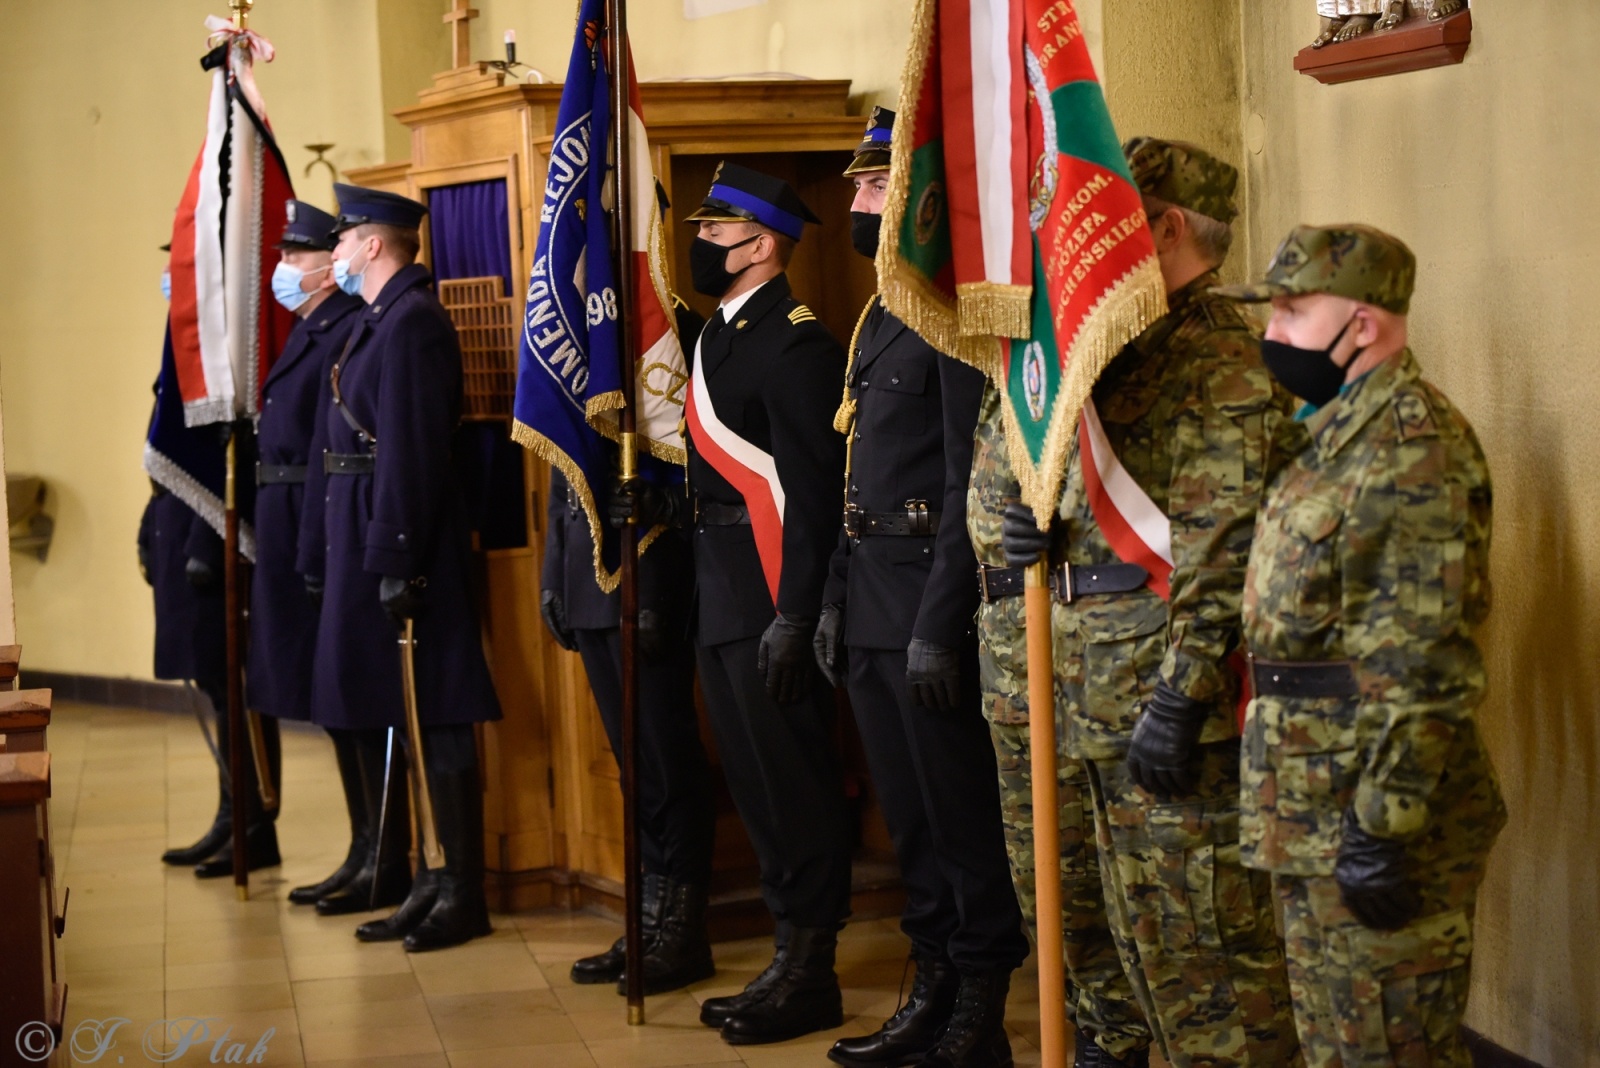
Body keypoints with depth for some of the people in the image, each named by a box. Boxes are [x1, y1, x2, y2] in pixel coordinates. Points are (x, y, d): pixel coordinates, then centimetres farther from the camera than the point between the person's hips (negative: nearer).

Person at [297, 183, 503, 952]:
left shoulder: (411, 321, -15)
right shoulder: (380, 320, 16)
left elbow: (411, 452, -21)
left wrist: (395, 562, -24)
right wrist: (324, 556, 17)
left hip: (402, 541, -10)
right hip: (369, 540, 10)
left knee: (434, 716, -3)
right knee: (411, 716, 13)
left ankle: (463, 895, 4)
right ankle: (439, 882, 21)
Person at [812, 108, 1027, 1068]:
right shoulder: (881, 317, 17)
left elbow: (970, 485, -19)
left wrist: (938, 626, -21)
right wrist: (837, 599, 16)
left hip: (927, 599, -9)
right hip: (872, 604, 9)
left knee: (962, 817, -1)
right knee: (911, 817, 15)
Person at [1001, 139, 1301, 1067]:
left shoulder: (1220, 365, -15)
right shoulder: (1132, 351, 17)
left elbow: (1220, 552, -21)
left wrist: (1180, 700, -23)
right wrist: (1053, 531, 2)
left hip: (1181, 710, -10)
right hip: (1114, 709, 10)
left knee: (1211, 936, -3)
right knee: (1149, 934, 16)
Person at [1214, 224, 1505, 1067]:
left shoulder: (1412, 443, -17)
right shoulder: (1341, 433, 16)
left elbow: (1419, 659, -23)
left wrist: (1384, 823, -26)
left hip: (1369, 812, -10)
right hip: (1316, 811, 10)